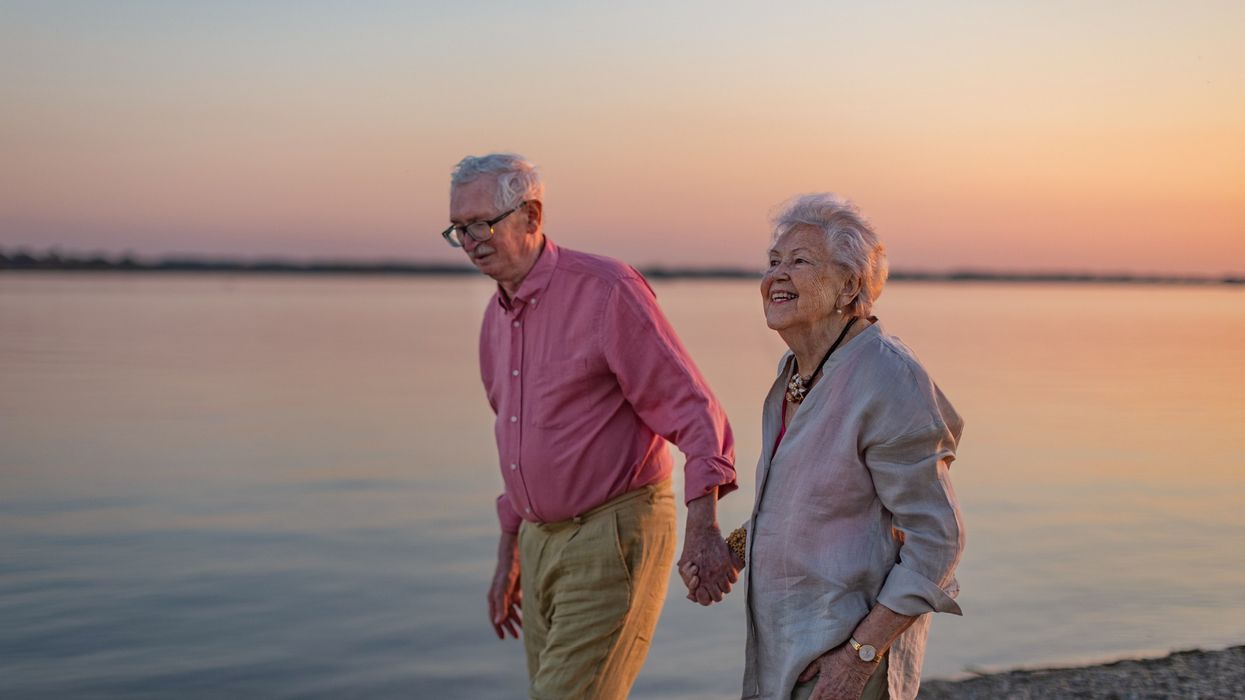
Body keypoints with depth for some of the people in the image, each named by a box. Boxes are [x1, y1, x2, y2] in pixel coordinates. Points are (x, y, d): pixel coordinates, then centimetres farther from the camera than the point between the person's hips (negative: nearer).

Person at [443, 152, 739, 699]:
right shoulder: (497, 317, 11)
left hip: (614, 535, -8)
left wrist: (703, 525, -27)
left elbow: (691, 408, -16)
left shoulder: (605, 290, -13)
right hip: (543, 541, 8)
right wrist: (509, 554, 23)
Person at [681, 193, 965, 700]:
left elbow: (937, 538, -19)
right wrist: (732, 550, 5)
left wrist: (862, 652, -22)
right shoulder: (798, 370, 4)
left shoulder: (886, 382, -21)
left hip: (853, 643, -8)